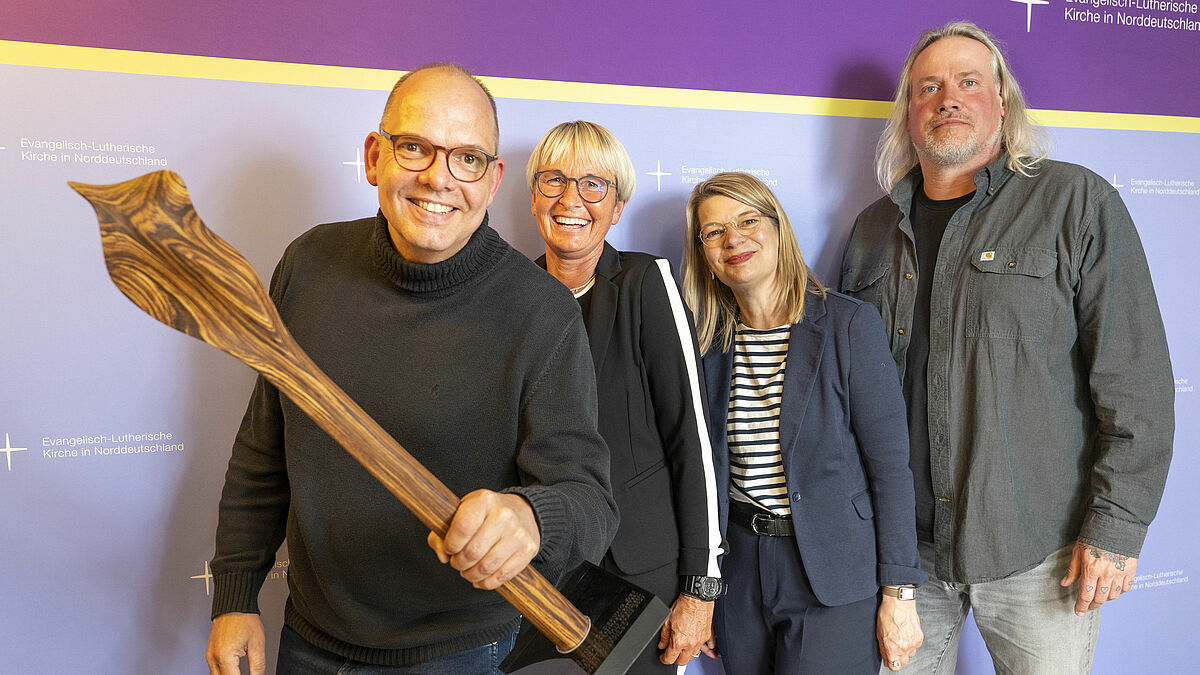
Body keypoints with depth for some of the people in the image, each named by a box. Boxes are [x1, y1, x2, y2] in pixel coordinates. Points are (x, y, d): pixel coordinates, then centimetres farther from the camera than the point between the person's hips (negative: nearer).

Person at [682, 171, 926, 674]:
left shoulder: (850, 324, -10)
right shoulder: (708, 340, 2)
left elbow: (889, 464, -10)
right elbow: (708, 467, 8)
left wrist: (898, 593, -10)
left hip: (831, 577, -4)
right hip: (738, 571, 4)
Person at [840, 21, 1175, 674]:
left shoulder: (1076, 203, -3)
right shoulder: (874, 229, 9)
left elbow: (1135, 380, -7)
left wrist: (1116, 527, -11)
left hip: (1035, 547, -3)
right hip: (904, 543, 4)